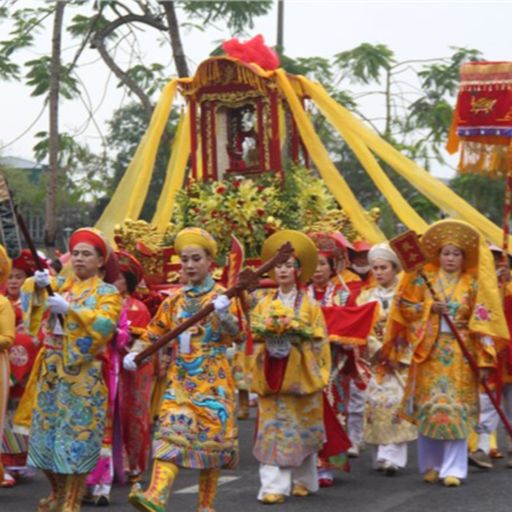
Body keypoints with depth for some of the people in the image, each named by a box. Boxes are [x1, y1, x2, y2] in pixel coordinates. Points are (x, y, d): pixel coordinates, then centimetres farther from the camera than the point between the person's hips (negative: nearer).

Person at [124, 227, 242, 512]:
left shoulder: (222, 296, 1)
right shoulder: (175, 300, 11)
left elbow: (236, 335, -9)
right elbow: (155, 332, 15)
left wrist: (224, 315, -28)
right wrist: (135, 352, -2)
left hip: (213, 380, -2)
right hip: (179, 379, 2)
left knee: (212, 437, 1)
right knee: (171, 431, -13)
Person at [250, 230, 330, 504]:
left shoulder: (309, 304, 3)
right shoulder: (265, 303, 8)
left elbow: (319, 340, 1)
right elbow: (256, 339, 6)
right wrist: (269, 347, -13)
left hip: (302, 375, -1)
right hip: (272, 375, 1)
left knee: (302, 427, 7)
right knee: (274, 428, -6)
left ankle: (303, 480, 22)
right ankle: (274, 486, -8)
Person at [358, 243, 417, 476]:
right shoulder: (366, 297, 11)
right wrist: (381, 351, -9)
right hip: (375, 358, 3)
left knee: (395, 400, -13)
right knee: (376, 402, -4)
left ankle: (392, 456, -16)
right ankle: (380, 456, 3)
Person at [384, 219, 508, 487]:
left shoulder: (472, 284, 1)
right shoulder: (425, 278, 4)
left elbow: (482, 323, -1)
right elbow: (404, 305, 5)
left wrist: (483, 359, -7)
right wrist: (429, 307, -11)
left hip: (460, 354, -1)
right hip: (430, 351, 1)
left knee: (456, 409, -4)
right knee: (428, 407, 4)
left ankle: (453, 469, 0)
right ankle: (431, 465, 17)